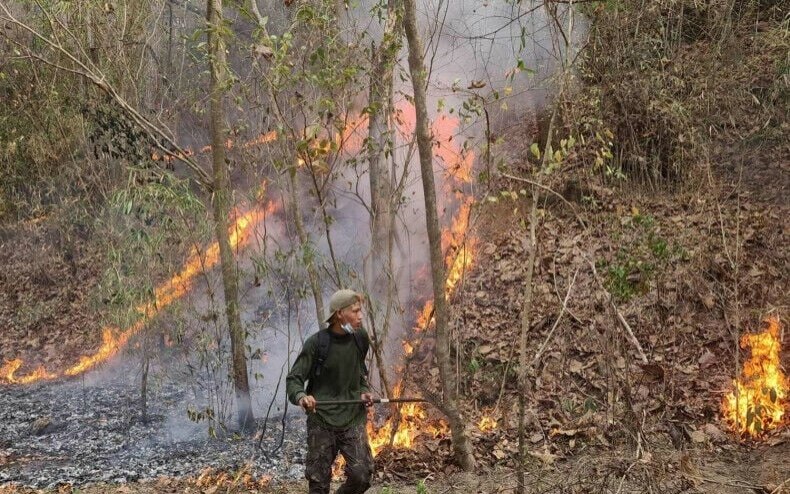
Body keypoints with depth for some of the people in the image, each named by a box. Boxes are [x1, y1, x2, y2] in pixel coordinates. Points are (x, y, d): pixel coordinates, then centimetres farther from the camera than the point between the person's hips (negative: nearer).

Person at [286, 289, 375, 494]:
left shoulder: (361, 338, 2)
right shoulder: (316, 343, -10)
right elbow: (293, 379, -7)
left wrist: (364, 392, 3)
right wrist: (301, 397, -28)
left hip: (353, 418, 3)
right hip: (322, 420, -3)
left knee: (361, 476, -9)